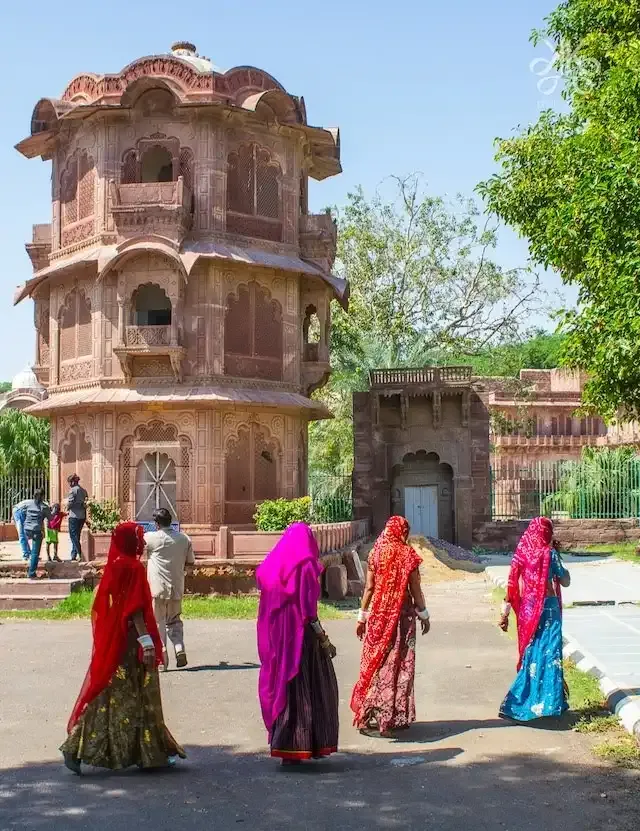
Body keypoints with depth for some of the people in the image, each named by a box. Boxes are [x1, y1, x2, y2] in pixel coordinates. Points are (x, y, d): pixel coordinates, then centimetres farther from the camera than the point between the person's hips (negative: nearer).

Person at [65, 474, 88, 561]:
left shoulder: (73, 490, -10)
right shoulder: (83, 491, 13)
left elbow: (70, 503, -15)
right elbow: (86, 502, 13)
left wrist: (68, 508, 4)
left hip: (74, 516, -8)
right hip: (82, 516, 8)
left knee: (73, 535, -4)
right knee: (77, 535, 14)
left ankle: (80, 554, -14)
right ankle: (73, 555, 16)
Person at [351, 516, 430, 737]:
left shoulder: (375, 553, 0)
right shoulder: (408, 554, -6)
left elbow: (369, 587, 0)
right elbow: (415, 589, -4)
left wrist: (362, 616, 7)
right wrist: (423, 614, 8)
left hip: (378, 615, 2)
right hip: (403, 614, -2)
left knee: (374, 662, 10)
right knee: (399, 664, 5)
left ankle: (368, 714, 12)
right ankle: (396, 717, 8)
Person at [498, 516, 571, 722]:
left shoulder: (522, 553, 2)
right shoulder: (549, 553, -10)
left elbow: (512, 585, 0)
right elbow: (565, 581, -2)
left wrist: (505, 612, 4)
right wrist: (559, 565, 12)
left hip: (527, 608, 5)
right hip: (547, 607, -5)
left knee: (530, 653, 15)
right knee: (548, 653, 2)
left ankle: (518, 703, 17)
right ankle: (548, 703, 3)